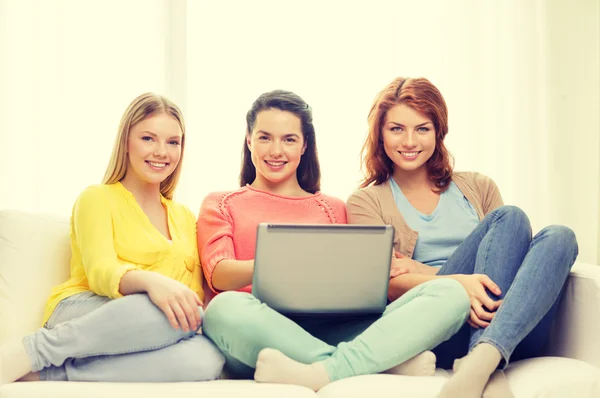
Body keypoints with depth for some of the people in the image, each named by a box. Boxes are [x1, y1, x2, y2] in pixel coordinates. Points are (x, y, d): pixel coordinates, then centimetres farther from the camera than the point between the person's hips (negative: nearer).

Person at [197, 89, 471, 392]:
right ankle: (389, 362, -32)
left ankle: (324, 372, -38)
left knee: (450, 293, -18)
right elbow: (218, 274, 1)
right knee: (225, 308, -40)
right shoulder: (220, 205, 21)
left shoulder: (333, 209, 27)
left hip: (335, 330, 3)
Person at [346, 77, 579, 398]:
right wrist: (457, 284, -23)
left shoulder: (478, 188, 22)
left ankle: (480, 361, -40)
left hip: (512, 334, 4)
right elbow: (386, 283, -2)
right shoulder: (366, 202, 13)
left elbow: (510, 251, 9)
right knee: (509, 218, -19)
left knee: (558, 236, -21)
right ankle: (486, 371, -37)